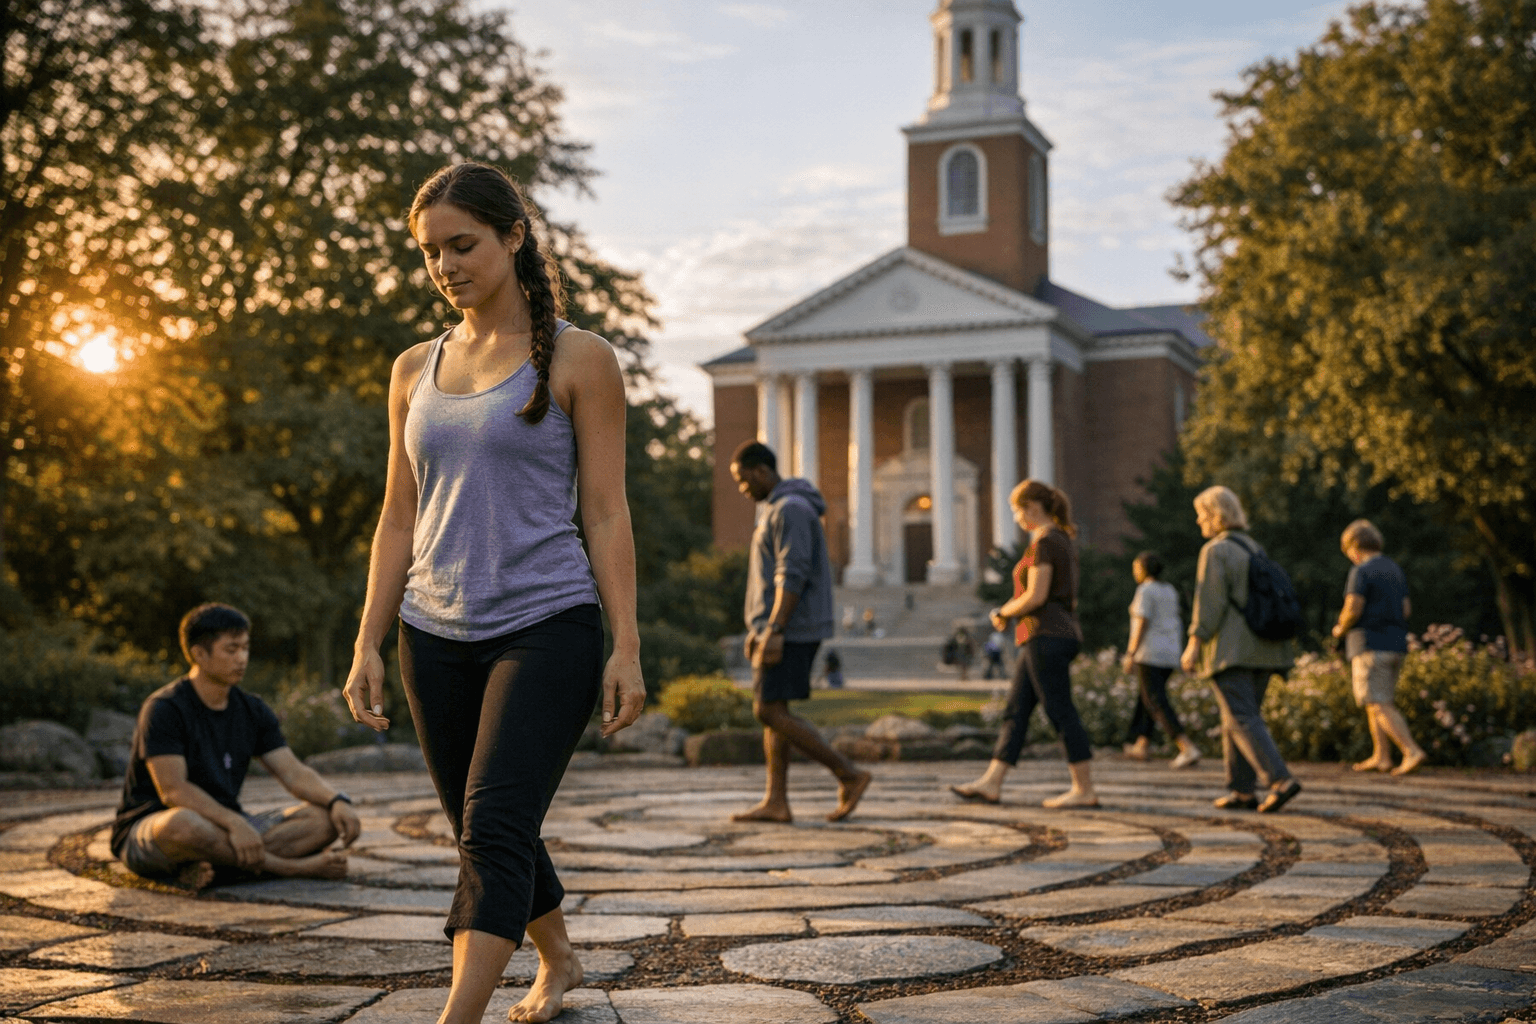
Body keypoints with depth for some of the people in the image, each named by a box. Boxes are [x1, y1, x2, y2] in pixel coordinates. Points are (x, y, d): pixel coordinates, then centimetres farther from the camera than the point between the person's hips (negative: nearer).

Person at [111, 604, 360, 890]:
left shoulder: (253, 710, 9)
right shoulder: (164, 709, -12)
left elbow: (294, 773, 2)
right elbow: (173, 790, -22)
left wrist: (338, 800, -18)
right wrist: (234, 822, -35)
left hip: (224, 832, 6)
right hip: (151, 829, -6)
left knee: (326, 817, -13)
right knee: (183, 824, -43)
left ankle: (208, 867, -29)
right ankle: (297, 867, -29)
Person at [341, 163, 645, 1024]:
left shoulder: (578, 361, -2)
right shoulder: (416, 371, 11)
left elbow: (607, 512, -4)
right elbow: (400, 519, 14)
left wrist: (627, 648, -10)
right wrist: (368, 646, 8)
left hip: (546, 628, -5)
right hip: (438, 636, 5)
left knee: (496, 831, -17)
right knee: (485, 836, 15)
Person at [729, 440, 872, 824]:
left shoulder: (791, 509, -15)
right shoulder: (779, 511, 19)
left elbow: (793, 576, -23)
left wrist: (773, 630, -26)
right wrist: (760, 629, 21)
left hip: (789, 630, -10)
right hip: (778, 630, 10)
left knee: (770, 713, -10)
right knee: (771, 713, 7)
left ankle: (849, 775, -7)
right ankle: (776, 802, 6)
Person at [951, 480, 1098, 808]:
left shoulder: (1044, 542, -13)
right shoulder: (1062, 540, 18)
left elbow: (1036, 596, -19)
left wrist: (1003, 612, -3)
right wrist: (1009, 611, 15)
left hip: (1047, 636, -10)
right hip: (1057, 634, 10)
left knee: (1061, 712, -6)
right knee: (1016, 710, 9)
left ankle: (1085, 790, -2)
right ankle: (991, 784, 10)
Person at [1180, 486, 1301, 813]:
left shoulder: (1215, 551, -9)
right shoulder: (1254, 549, 16)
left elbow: (1210, 602, -16)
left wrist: (1194, 645, -13)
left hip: (1229, 651, -8)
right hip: (1261, 650, 8)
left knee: (1243, 721, -10)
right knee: (1237, 719, 15)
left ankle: (1281, 781, -24)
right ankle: (1242, 791, 14)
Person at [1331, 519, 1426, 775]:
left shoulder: (1361, 572, -11)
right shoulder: (1395, 571, 14)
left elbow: (1353, 609, -19)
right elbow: (1406, 610, 13)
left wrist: (1341, 628, 0)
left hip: (1370, 646, -8)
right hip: (1395, 643, 8)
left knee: (1380, 706, -9)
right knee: (1375, 701, 16)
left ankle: (1412, 751, -21)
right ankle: (1381, 756, 14)